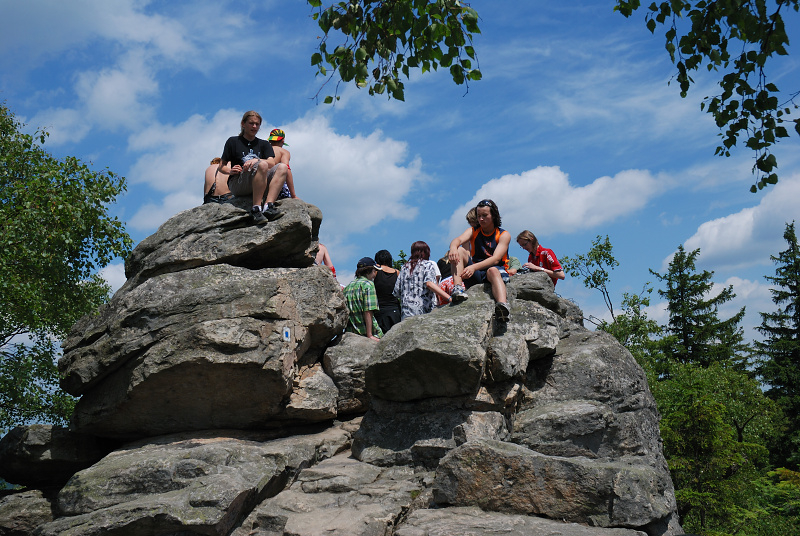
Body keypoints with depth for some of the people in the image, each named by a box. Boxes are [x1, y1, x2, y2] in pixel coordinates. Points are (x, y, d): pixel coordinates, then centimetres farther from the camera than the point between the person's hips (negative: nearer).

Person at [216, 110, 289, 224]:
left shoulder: (264, 144, 22)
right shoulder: (233, 141, 14)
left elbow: (272, 163, 2)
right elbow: (221, 167, 10)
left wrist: (256, 160, -18)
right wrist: (230, 171, -13)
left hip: (261, 185, 4)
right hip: (237, 183, -4)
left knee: (282, 167, -21)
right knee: (262, 165, -32)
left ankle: (268, 206, -39)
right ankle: (256, 209, -40)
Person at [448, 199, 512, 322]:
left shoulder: (504, 235, 0)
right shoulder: (473, 231, 11)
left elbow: (495, 259, -17)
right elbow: (458, 240, -13)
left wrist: (474, 267, -34)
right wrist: (453, 248, -40)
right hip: (475, 274, 4)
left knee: (493, 271, -39)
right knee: (459, 251, -17)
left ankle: (503, 304, -69)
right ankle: (458, 288, -38)